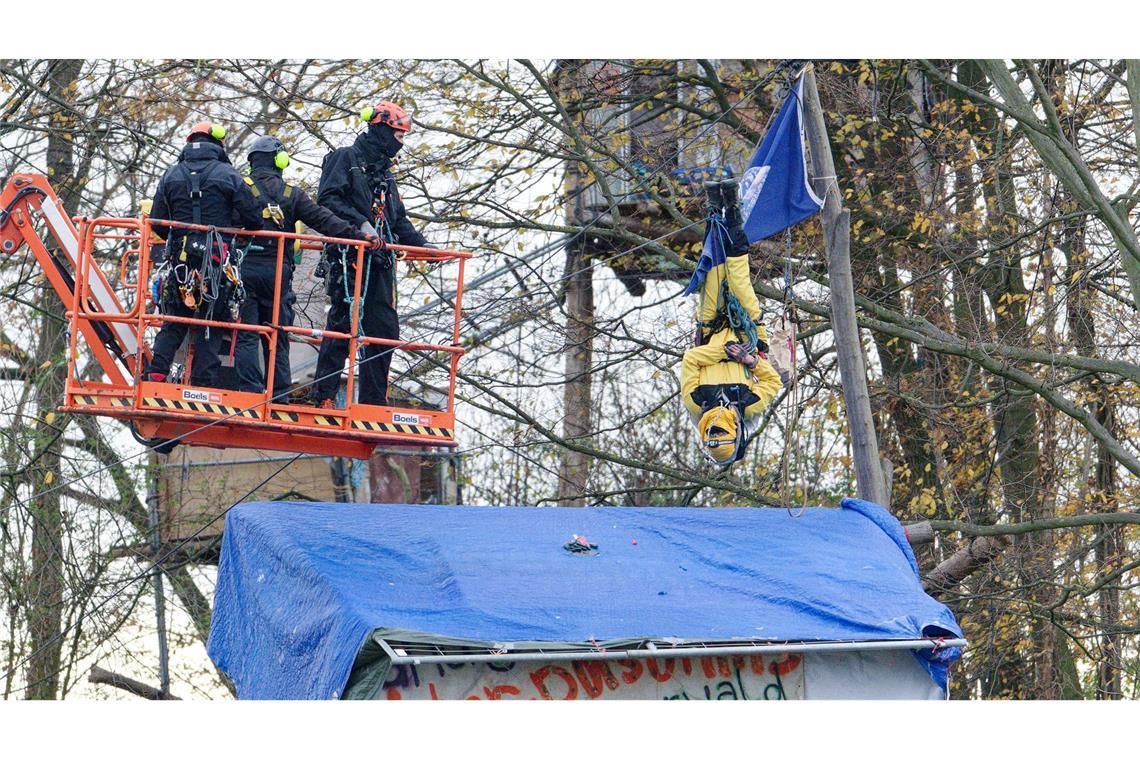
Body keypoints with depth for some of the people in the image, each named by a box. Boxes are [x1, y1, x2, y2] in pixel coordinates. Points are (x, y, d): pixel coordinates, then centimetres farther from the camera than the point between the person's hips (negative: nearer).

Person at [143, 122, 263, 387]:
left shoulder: (171, 175, 8)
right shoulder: (229, 175, -1)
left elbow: (157, 223, 6)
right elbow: (252, 218, -5)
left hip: (180, 260, 3)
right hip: (216, 262, -3)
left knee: (173, 324, 11)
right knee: (210, 325, 3)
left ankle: (155, 373, -3)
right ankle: (203, 385, -1)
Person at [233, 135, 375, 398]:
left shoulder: (241, 188, 2)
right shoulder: (292, 193, 6)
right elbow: (323, 219, -2)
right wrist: (358, 235, -5)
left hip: (245, 267, -2)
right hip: (278, 271, 2)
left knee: (246, 335, -1)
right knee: (278, 338, 8)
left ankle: (250, 391, -11)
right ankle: (279, 396, 6)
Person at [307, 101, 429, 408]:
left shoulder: (384, 172, 26)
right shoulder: (345, 158, 2)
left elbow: (399, 219, 27)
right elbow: (328, 198, -12)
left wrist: (423, 245, 13)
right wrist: (360, 224, -20)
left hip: (381, 258, 8)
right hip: (349, 255, -8)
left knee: (385, 329, 3)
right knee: (344, 322, -11)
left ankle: (373, 401, 8)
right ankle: (323, 396, -8)